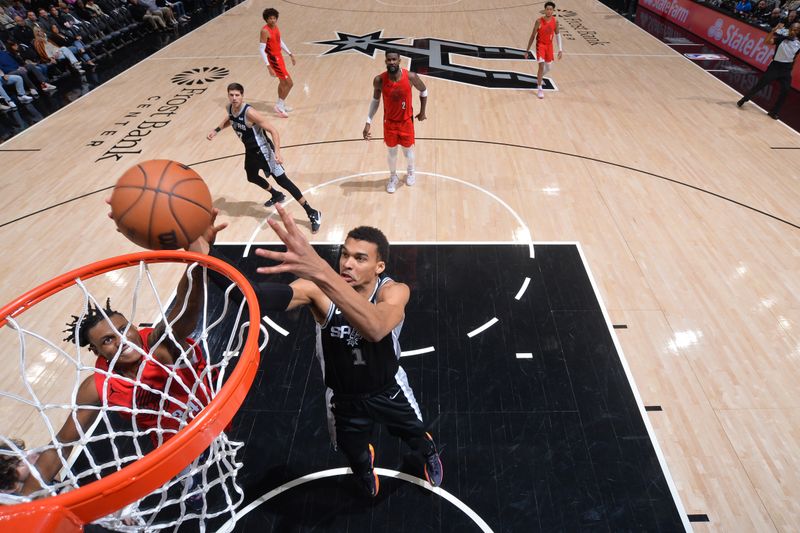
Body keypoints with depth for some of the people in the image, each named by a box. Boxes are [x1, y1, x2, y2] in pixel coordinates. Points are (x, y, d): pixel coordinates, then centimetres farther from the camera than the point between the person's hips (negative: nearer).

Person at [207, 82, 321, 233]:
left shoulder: (249, 112, -27)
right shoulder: (230, 108, -3)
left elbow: (273, 130, -29)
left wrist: (277, 152, -40)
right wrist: (216, 130, 13)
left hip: (263, 150, -9)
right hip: (250, 150, 9)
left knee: (282, 180, -14)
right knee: (252, 177, 26)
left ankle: (312, 214, -13)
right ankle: (277, 196, 52)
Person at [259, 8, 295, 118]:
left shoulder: (275, 26, 3)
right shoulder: (265, 31, -22)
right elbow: (261, 49, -24)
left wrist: (290, 54, 19)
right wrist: (269, 66, -30)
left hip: (279, 56, 9)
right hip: (273, 59, -9)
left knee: (283, 82, 20)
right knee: (289, 83, -6)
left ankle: (281, 104, 36)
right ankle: (279, 106, 5)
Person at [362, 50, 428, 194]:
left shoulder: (411, 77, -21)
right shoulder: (379, 80, -18)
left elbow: (424, 91, 0)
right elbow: (375, 101, -2)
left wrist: (422, 112, 7)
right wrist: (368, 123, -7)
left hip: (406, 121, 0)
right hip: (389, 122, 1)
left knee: (407, 150, 16)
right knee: (392, 152, 14)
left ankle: (411, 172, 48)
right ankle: (393, 177, 40)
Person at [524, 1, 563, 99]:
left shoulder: (555, 21, -6)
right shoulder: (539, 21, -17)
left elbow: (557, 34, 6)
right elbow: (533, 36, -11)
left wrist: (560, 49, 2)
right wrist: (527, 50, -9)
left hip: (549, 45, 5)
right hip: (540, 44, -5)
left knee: (548, 67, 14)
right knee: (541, 65, -21)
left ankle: (538, 78, 47)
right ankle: (540, 89, -12)